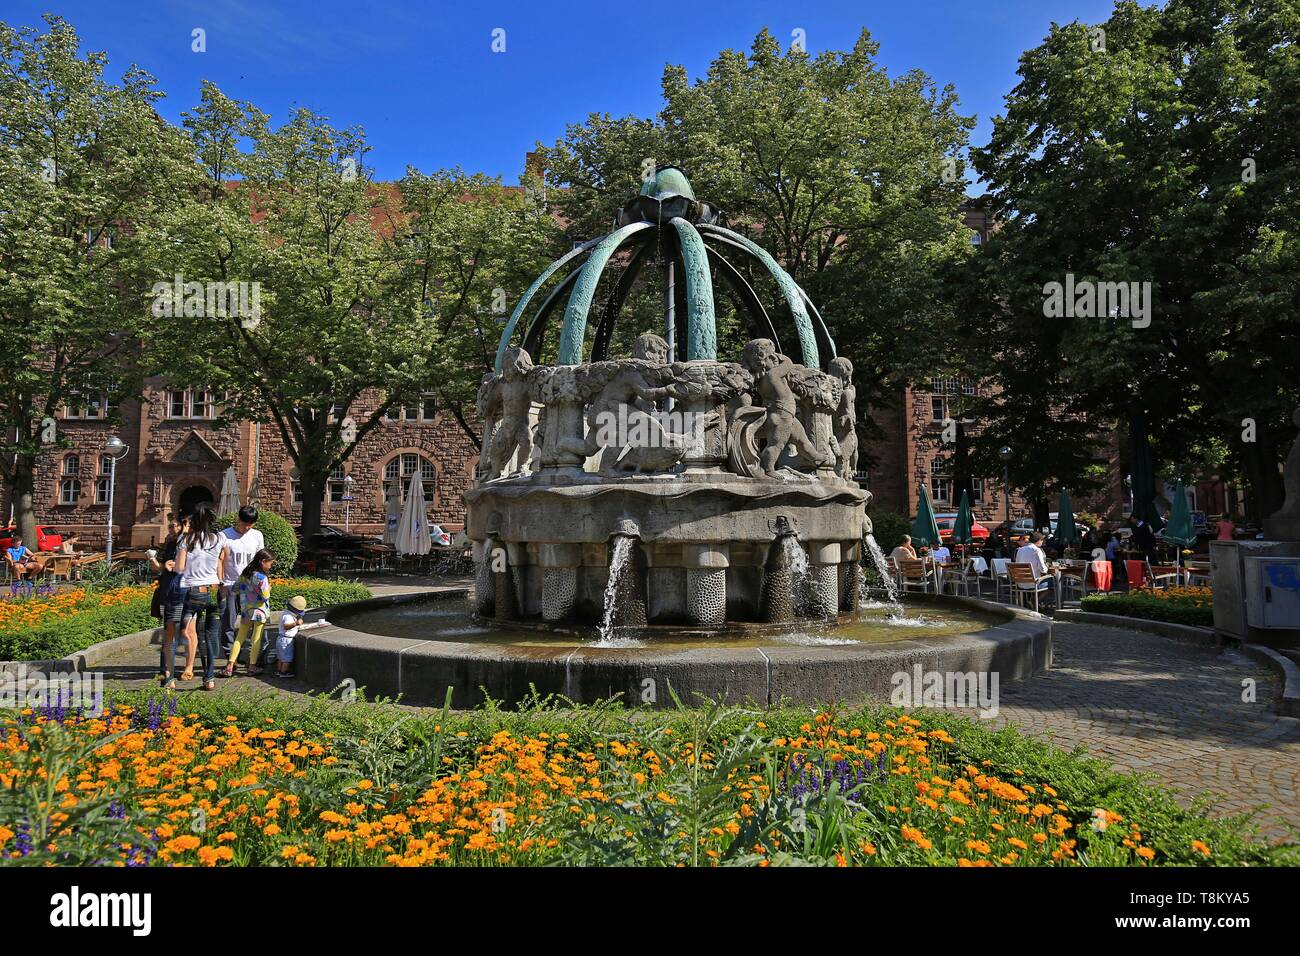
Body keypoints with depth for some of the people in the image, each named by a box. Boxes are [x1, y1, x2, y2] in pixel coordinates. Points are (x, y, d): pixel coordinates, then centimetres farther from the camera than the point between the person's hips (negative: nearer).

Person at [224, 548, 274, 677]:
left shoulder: (244, 574, 6)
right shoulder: (261, 577, -17)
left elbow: (240, 590, 11)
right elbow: (265, 596, -17)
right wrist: (268, 587, -1)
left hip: (245, 611, 6)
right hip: (258, 611, -6)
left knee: (240, 638, 9)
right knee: (256, 640, 3)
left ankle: (230, 665, 5)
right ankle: (252, 667, 7)